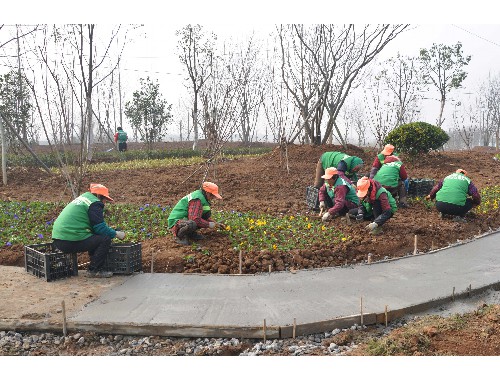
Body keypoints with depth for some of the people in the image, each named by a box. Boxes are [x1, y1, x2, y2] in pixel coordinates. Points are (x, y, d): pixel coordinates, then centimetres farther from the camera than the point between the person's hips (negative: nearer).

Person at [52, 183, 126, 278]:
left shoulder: (82, 198, 23)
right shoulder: (95, 203, -6)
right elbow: (100, 228, -11)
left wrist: (112, 231, 24)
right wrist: (116, 234, 4)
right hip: (71, 242, -10)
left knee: (95, 236, 22)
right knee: (105, 239, -5)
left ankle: (94, 267, 22)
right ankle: (94, 270, -2)